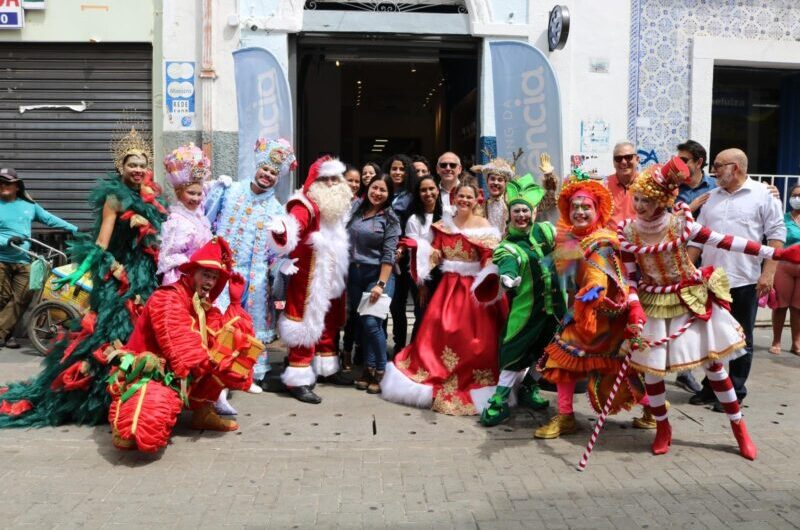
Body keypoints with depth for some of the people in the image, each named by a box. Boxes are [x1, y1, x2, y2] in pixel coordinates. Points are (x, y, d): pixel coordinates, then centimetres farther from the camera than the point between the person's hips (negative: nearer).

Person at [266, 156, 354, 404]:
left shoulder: (337, 209, 11)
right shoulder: (306, 206, -16)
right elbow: (291, 228, -37)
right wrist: (281, 231, -57)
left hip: (331, 278, 9)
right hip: (308, 277, -9)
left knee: (328, 324, 19)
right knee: (306, 325, -7)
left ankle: (327, 368, 34)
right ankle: (298, 380, -2)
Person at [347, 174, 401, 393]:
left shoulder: (390, 219, -4)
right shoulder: (357, 211, 8)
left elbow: (389, 255, -10)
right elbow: (346, 241, 14)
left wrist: (381, 284, -17)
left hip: (378, 275, -4)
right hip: (355, 274, 5)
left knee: (372, 323, -14)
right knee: (360, 323, 5)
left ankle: (381, 371, 1)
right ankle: (368, 369, 17)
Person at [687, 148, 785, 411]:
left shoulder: (763, 195, -2)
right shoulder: (711, 198, 12)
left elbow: (776, 234, -6)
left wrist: (768, 273, -14)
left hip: (745, 281, -5)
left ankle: (735, 393, 17)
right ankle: (711, 388, 24)